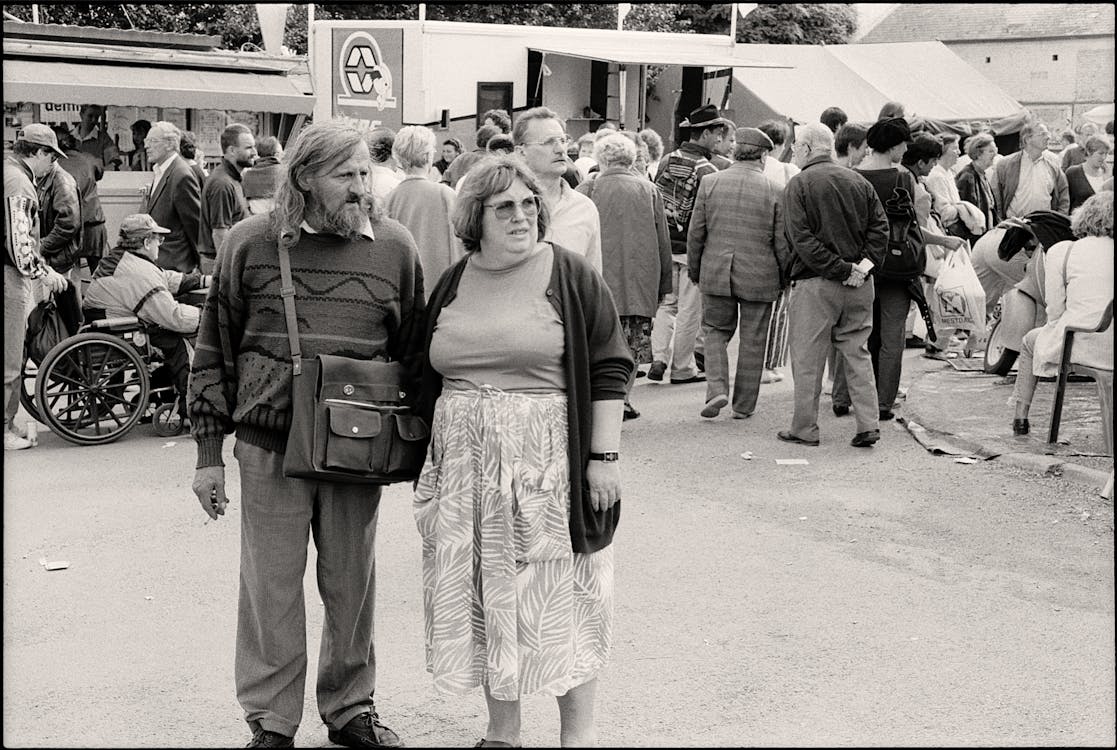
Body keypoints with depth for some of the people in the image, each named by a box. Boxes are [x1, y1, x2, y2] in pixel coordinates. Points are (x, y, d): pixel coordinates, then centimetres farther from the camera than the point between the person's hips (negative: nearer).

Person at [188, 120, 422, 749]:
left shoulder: (395, 246, 1)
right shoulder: (251, 243, -1)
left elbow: (413, 354, 8)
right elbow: (215, 351, 3)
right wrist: (209, 453, 2)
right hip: (269, 445, -1)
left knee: (352, 585, 11)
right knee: (271, 586, 6)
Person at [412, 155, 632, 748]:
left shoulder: (569, 276, -3)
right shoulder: (452, 284, 10)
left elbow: (607, 369, -5)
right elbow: (430, 380, 17)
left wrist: (604, 456, -11)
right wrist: (434, 463, 15)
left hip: (547, 464, -4)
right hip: (466, 467, 4)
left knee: (559, 599, 2)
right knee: (485, 600, 10)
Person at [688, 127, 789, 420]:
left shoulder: (710, 183, -2)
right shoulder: (775, 192, -7)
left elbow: (695, 233, 2)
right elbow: (783, 243, -5)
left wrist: (694, 270, 14)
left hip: (715, 274, 1)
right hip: (759, 277, -1)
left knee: (715, 331, 17)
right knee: (752, 341, 10)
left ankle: (716, 389, -1)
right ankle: (743, 405, 17)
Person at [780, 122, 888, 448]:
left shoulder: (799, 184, -5)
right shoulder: (859, 181, 10)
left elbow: (801, 237, -14)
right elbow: (880, 227, 3)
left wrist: (840, 269, -14)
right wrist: (863, 265, -4)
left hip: (815, 283, -5)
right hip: (859, 285, 5)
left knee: (807, 359, 4)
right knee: (857, 352, 11)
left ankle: (805, 428, 10)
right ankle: (868, 425, 7)